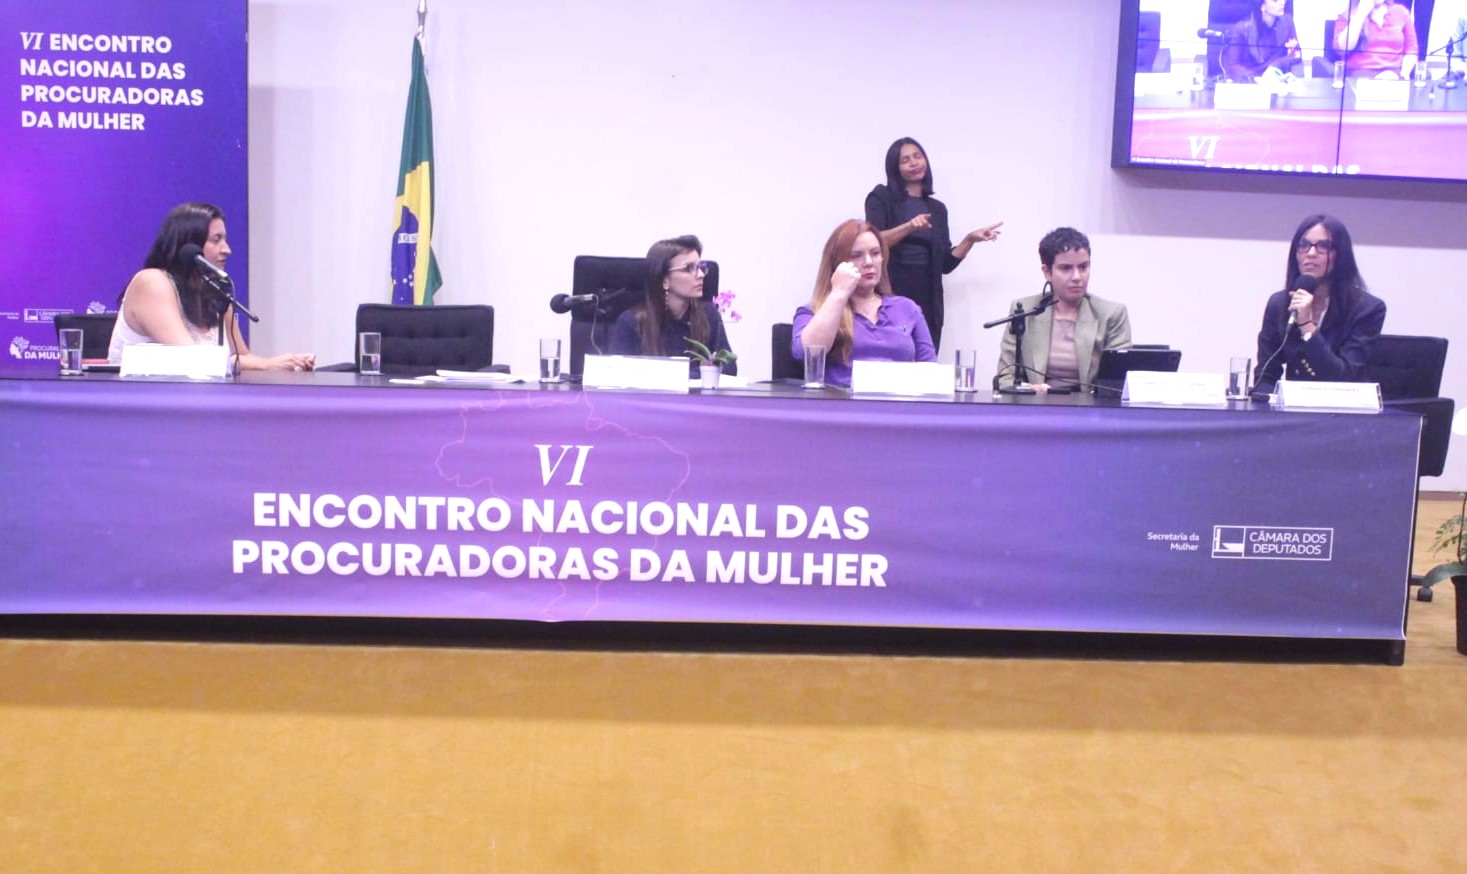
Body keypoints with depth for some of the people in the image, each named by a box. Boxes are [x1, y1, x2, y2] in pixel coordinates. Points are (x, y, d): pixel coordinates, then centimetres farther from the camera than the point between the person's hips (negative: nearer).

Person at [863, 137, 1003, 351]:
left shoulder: (937, 208, 16)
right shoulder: (881, 197, 5)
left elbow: (945, 264, 14)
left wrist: (970, 239, 1)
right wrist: (909, 226, -22)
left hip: (927, 298, 3)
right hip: (890, 294, -3)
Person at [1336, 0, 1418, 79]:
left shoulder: (1401, 12, 13)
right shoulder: (1347, 15, 7)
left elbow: (1411, 50, 14)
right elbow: (1343, 48, -9)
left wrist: (1403, 74, -5)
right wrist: (1361, 13, -8)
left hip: (1394, 75, 2)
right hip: (1358, 75, -2)